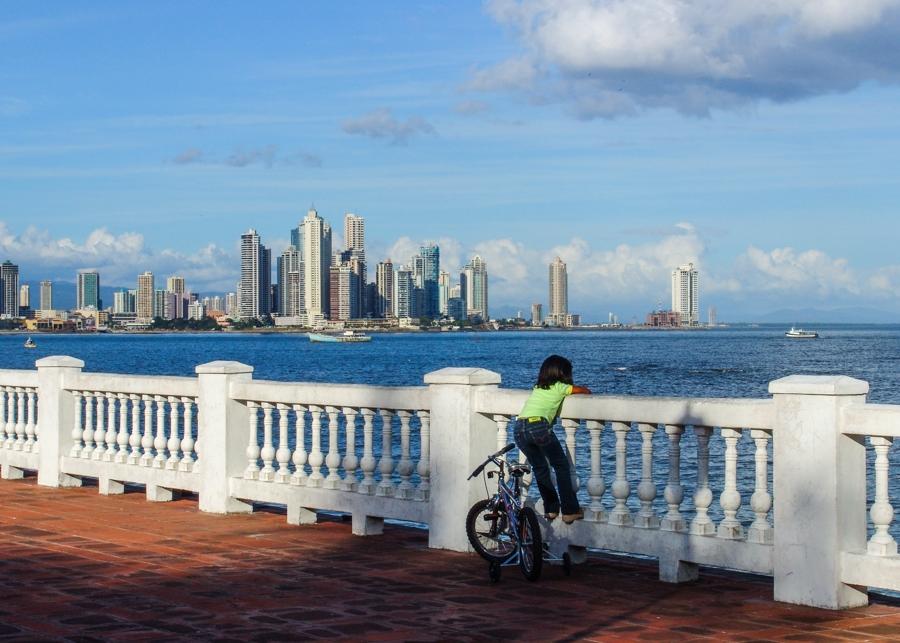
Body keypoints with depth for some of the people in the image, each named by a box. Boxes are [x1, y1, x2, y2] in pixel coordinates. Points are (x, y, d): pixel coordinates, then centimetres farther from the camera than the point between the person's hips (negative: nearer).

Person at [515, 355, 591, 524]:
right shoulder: (560, 387, 13)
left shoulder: (537, 388, 28)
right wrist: (581, 389, 44)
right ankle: (570, 511, 11)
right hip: (539, 426, -5)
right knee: (561, 466, 11)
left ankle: (551, 509, 25)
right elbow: (586, 391, 21)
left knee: (539, 467, 24)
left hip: (520, 428, 6)